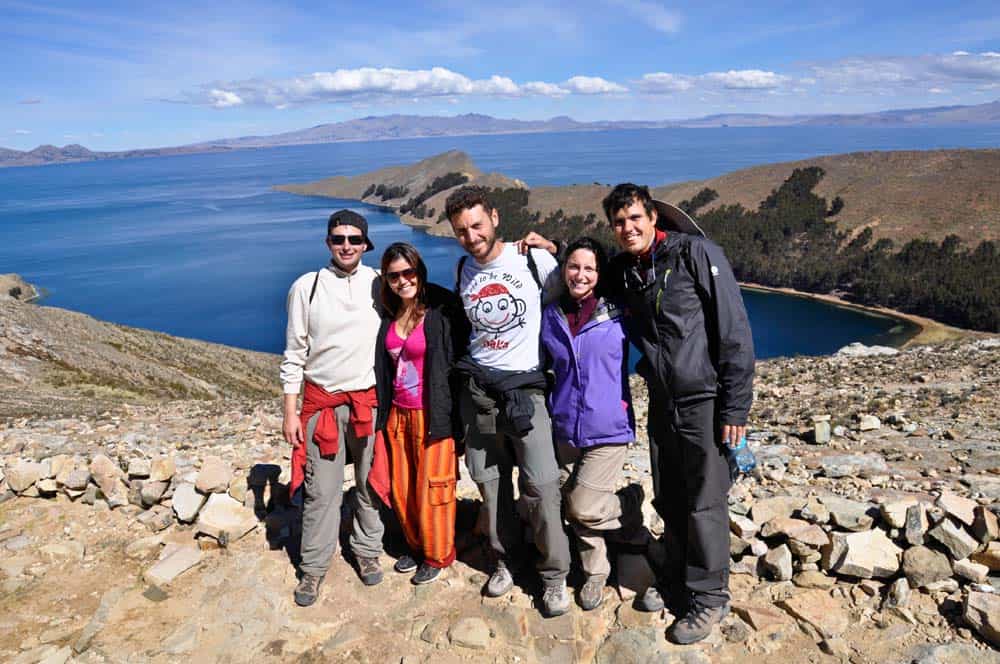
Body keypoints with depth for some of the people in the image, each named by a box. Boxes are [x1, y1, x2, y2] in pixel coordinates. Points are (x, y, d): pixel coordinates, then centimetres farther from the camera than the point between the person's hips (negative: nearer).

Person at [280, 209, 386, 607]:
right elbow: (294, 354, 2)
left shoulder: (381, 283, -1)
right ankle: (313, 567, 21)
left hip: (370, 400, 1)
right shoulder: (306, 287, -2)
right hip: (321, 401, -1)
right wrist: (290, 411, -1)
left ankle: (367, 551, 31)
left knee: (371, 483, 12)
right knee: (321, 489, 5)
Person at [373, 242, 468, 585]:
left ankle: (437, 555, 27)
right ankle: (416, 546, 37)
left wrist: (447, 415, -15)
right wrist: (383, 411, 10)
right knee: (402, 488, 15)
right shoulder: (388, 315, 5)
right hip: (397, 414, 6)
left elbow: (459, 361, -14)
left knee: (432, 488, 6)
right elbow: (382, 367, 14)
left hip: (431, 415, -6)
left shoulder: (442, 309, -14)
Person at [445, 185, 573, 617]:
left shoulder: (534, 259, -8)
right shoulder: (462, 269, 6)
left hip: (524, 386, -4)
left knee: (540, 484, -6)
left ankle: (554, 575, 12)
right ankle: (502, 560, 30)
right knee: (489, 481, 11)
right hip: (476, 388, 4)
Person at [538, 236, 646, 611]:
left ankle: (631, 502, 22)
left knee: (585, 509, -10)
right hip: (565, 429, 3)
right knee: (575, 509, 9)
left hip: (608, 429, -3)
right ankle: (595, 572, 31)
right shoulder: (550, 317, 3)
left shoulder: (617, 313, -5)